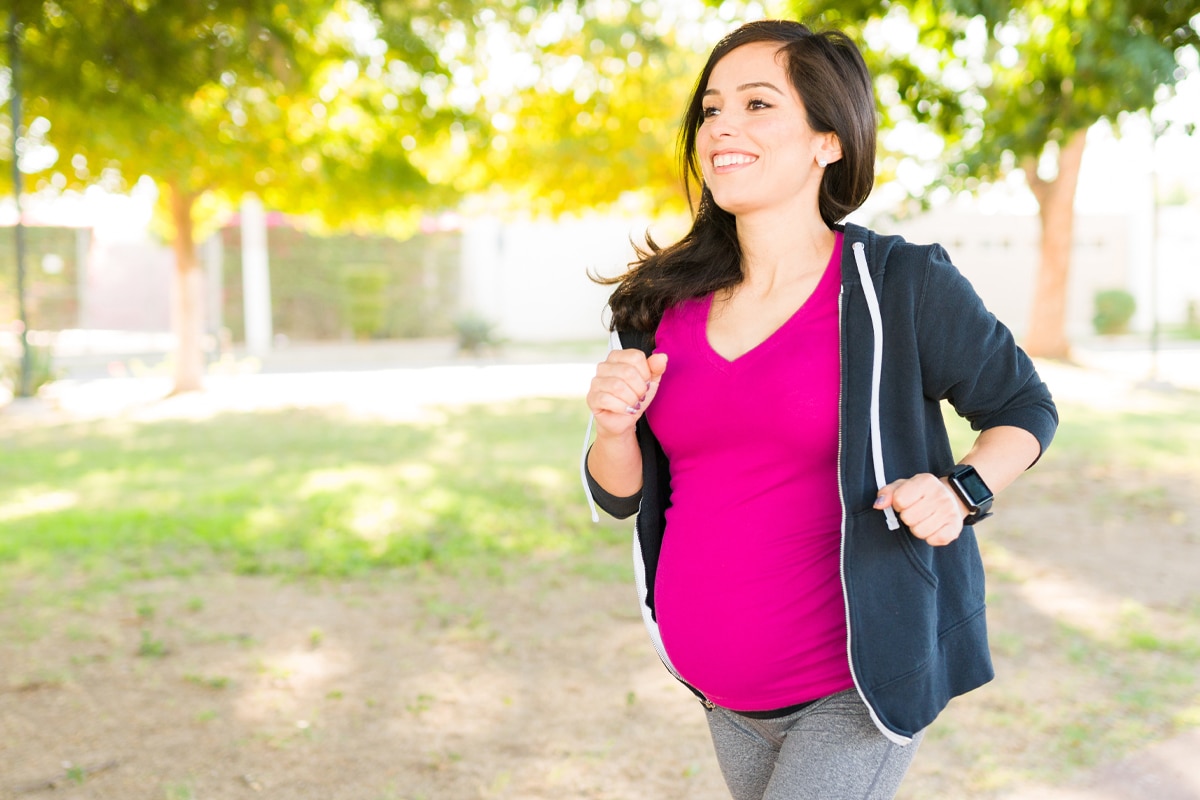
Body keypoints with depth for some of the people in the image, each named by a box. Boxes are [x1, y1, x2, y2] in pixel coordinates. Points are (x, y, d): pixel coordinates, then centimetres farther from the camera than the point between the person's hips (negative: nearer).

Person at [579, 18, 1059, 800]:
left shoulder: (902, 286, -12)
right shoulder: (667, 305, 0)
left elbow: (1024, 407, 1)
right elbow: (618, 495, 6)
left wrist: (962, 489, -17)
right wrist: (615, 427, -15)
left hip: (857, 687, -5)